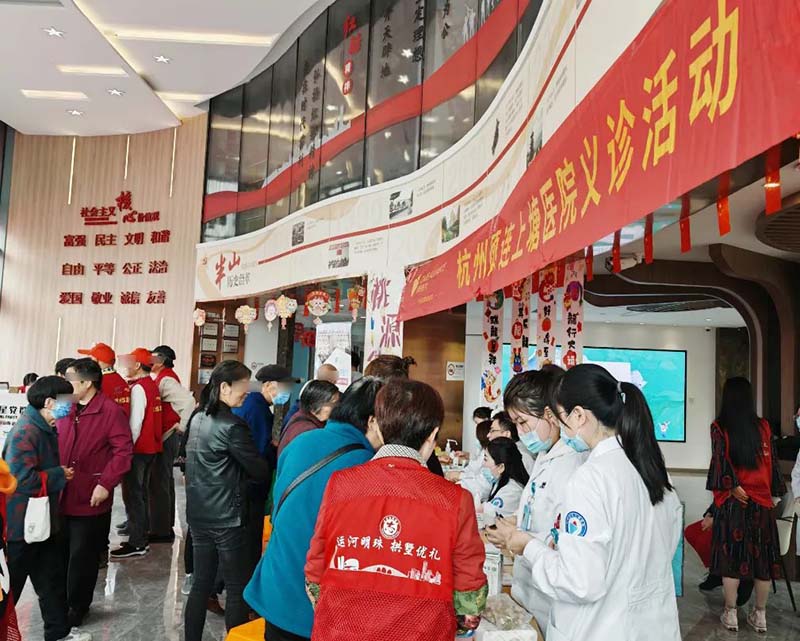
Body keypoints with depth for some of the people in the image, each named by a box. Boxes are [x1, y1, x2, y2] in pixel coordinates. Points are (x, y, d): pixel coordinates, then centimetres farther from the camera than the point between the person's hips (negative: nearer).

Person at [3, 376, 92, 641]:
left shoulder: (45, 429, 9)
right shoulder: (25, 432, -23)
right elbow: (21, 478, -30)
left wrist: (62, 472, 5)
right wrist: (60, 475, -19)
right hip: (21, 527, -10)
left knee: (53, 579, 18)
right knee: (10, 586, 6)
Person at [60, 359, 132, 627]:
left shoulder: (111, 411, -12)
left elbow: (124, 450, -14)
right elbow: (55, 445, 17)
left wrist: (106, 484, -19)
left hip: (89, 499, -5)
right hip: (61, 496, 6)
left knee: (82, 557, 8)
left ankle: (77, 607, 26)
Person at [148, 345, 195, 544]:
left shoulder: (165, 380, -17)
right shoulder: (164, 378, 12)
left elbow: (188, 400, -30)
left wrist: (182, 426, -22)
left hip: (166, 436, -10)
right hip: (167, 436, 10)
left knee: (159, 483, -4)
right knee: (164, 481, 17)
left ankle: (161, 530, 3)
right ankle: (165, 526, 29)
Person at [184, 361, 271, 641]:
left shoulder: (198, 419, 7)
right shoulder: (231, 425, -19)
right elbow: (260, 471, -15)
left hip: (199, 515, 8)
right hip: (227, 518, -8)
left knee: (201, 583, 15)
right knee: (238, 589, 3)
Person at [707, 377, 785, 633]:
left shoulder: (719, 427, -5)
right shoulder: (763, 426, 3)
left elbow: (721, 459, -16)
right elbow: (772, 460, 7)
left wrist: (733, 487, -14)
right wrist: (775, 492, 14)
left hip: (733, 501, -2)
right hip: (762, 499, 2)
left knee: (731, 554, 4)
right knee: (762, 555, 10)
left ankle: (731, 614, 11)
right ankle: (760, 615, 18)